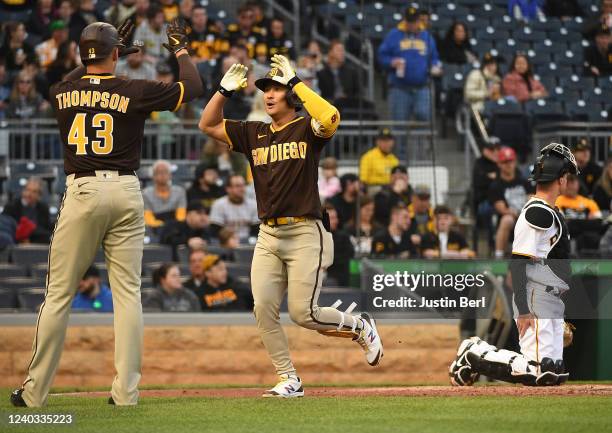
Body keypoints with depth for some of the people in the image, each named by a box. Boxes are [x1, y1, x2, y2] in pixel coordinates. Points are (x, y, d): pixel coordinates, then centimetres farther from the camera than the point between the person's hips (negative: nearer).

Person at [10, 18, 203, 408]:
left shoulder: (61, 93, 4)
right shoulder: (134, 92, -3)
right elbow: (193, 87, 5)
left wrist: (111, 50, 37)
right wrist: (181, 49, 21)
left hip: (81, 192, 1)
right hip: (126, 193, -1)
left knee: (59, 293, 3)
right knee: (128, 293, 4)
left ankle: (35, 391, 3)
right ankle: (126, 391, 0)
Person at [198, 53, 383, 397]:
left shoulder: (307, 129, -2)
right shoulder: (254, 134, 14)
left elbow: (330, 118, -25)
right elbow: (208, 125, 15)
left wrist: (296, 82, -21)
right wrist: (225, 89, 2)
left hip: (305, 233, -6)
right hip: (268, 236, 6)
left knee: (303, 313, -11)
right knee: (264, 310, -5)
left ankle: (361, 327, 16)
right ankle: (289, 380, 4)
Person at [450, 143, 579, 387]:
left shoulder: (551, 213, 18)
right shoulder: (537, 213, -13)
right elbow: (518, 262, -18)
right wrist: (523, 310, -23)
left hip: (553, 301, 10)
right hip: (535, 301, -10)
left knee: (556, 374, 5)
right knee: (540, 372, -18)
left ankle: (478, 351, 13)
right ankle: (474, 355, -3)